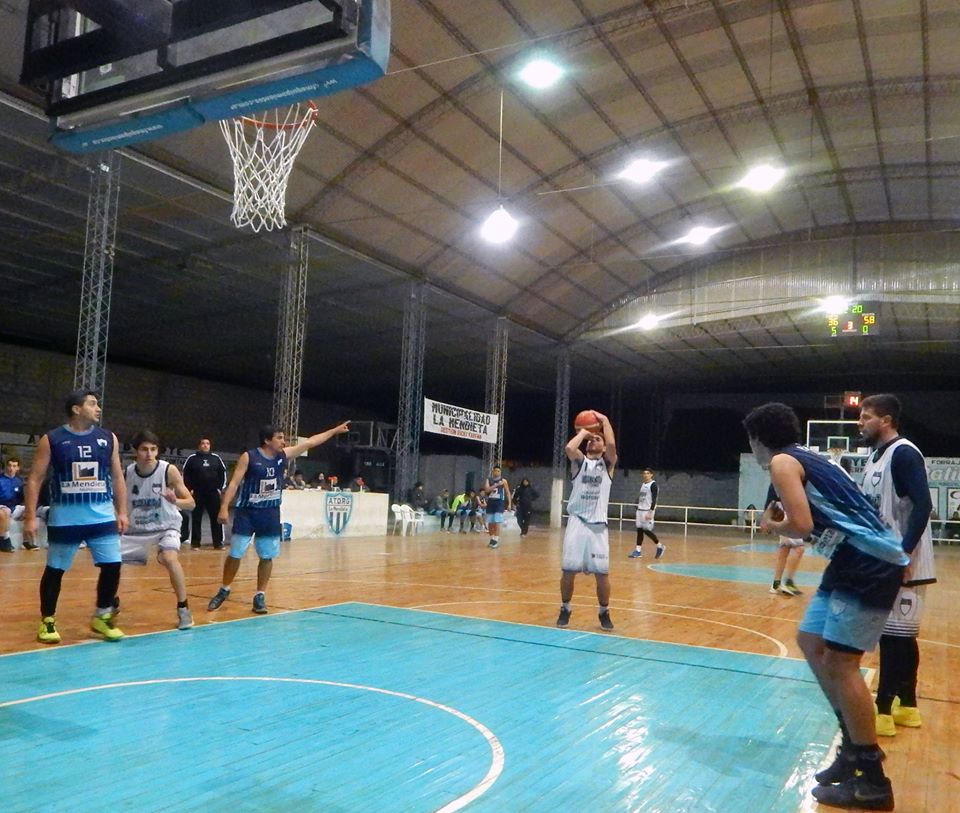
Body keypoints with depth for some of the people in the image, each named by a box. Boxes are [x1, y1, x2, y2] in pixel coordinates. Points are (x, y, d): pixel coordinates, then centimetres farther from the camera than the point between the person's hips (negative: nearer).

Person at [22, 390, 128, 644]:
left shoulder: (109, 439, 4)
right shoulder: (51, 440, -5)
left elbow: (117, 477, 10)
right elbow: (35, 479, -3)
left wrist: (122, 512, 5)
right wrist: (30, 517, -8)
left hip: (102, 515, 3)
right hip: (64, 517, -2)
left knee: (112, 566, -2)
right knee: (55, 569, 7)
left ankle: (102, 617, 16)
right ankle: (47, 621, 25)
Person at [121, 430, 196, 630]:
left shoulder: (169, 470, -16)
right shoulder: (127, 472, -6)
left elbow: (191, 503, -15)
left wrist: (175, 501, -35)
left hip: (165, 527, -5)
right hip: (136, 529, 5)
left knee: (169, 558, -31)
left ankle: (183, 608, -15)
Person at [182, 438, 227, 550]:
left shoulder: (216, 458, 5)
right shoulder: (192, 458, -1)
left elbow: (223, 473, 10)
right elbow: (185, 474, 2)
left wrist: (220, 488, 3)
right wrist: (190, 489, -5)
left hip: (213, 493, 2)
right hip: (197, 494, -2)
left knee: (216, 518, 1)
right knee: (196, 519, 4)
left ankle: (218, 543, 6)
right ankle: (195, 543, 11)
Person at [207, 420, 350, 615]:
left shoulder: (283, 455, 3)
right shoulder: (249, 457, -11)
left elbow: (310, 442, 7)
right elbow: (234, 483, -13)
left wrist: (335, 431, 9)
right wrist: (224, 508, -21)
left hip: (271, 514, 4)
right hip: (247, 512, -4)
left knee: (267, 557, 5)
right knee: (235, 554, 2)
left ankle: (260, 596, 15)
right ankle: (224, 591, 22)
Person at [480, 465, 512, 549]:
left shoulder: (503, 480, 2)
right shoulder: (488, 480, 6)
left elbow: (508, 493, 5)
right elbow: (486, 490, -11)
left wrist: (509, 504, -1)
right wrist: (497, 485, -20)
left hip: (499, 502, -3)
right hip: (490, 502, 3)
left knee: (497, 522, -13)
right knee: (490, 522, 7)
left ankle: (496, 540, -13)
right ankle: (492, 539, 20)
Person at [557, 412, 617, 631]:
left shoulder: (607, 464, 8)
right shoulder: (579, 461, 9)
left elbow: (612, 444, -13)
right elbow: (569, 447, -13)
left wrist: (604, 420, -2)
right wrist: (583, 431, 2)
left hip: (598, 525, 0)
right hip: (577, 522, 0)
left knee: (602, 573, 1)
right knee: (568, 570, 1)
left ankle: (604, 613, 19)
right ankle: (565, 609, 20)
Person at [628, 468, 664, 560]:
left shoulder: (653, 485, -12)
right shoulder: (643, 484, 15)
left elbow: (654, 500, -18)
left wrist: (650, 512, -25)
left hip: (647, 511, -8)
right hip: (640, 510, 8)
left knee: (647, 530, -8)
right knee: (639, 530, 5)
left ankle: (660, 546, 10)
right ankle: (638, 551, 7)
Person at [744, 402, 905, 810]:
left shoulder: (782, 463, -9)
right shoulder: (806, 458, 19)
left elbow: (802, 525, -18)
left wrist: (771, 525, 0)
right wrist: (781, 520, 9)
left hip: (870, 563, -10)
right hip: (858, 560, 10)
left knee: (839, 662, -6)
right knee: (811, 642, 15)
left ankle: (872, 780, 1)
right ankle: (854, 745, 24)